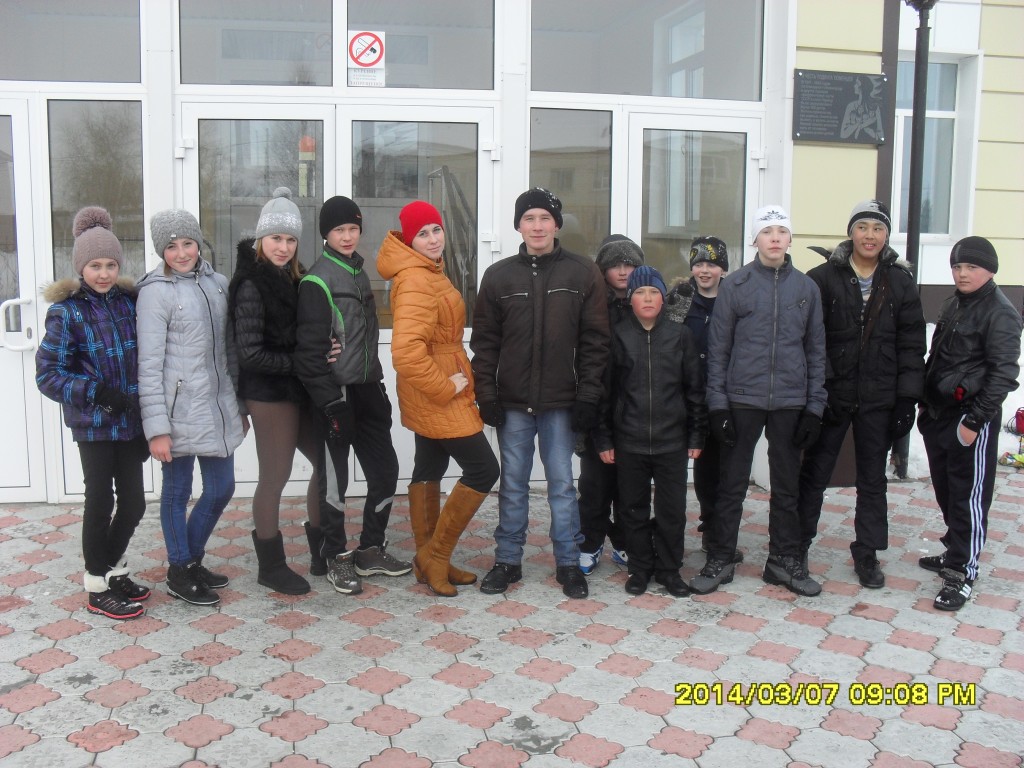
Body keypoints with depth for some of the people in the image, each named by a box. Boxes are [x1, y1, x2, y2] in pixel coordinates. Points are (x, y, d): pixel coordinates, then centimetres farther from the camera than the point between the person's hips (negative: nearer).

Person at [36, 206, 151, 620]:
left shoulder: (130, 302, 5)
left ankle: (113, 568, 33)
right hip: (93, 425, -4)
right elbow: (47, 374, -10)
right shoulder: (67, 312, -8)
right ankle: (97, 588, 19)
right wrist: (96, 391, -21)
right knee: (100, 503, 3)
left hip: (131, 422, 4)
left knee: (133, 502, 9)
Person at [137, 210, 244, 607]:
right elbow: (149, 364, -12)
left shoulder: (217, 283, 8)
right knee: (177, 492, 8)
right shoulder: (156, 291, -9)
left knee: (222, 489, 13)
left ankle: (192, 558, 34)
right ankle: (179, 573, 25)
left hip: (218, 409, 6)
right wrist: (156, 427, -16)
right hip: (179, 413, -6)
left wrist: (239, 404, 16)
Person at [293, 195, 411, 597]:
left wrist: (377, 383, 17)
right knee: (334, 477, 4)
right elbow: (310, 349, -16)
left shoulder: (359, 273, 13)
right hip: (335, 394, -8)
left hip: (367, 388, 8)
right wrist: (331, 403, -19)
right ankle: (338, 557, 19)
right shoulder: (318, 280, -11)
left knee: (385, 469, 11)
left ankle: (371, 551, 25)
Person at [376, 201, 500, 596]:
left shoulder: (429, 273, 12)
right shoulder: (415, 281, -21)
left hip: (432, 394, 10)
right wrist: (445, 387, -22)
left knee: (429, 470, 15)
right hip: (438, 396, -10)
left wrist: (449, 379, 13)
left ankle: (428, 561, 26)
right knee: (483, 469, -6)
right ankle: (435, 554, 5)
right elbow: (406, 351, -32)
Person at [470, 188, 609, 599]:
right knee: (513, 484, 10)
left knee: (562, 483, 6)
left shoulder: (583, 273, 0)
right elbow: (484, 341, 4)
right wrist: (486, 395, -4)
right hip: (512, 403, 2)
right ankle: (507, 561, 22)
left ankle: (568, 563, 18)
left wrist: (588, 396, -8)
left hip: (561, 403, -1)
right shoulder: (498, 275, 5)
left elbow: (594, 340, -2)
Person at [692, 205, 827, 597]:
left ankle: (785, 560, 24)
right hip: (742, 399, -2)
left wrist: (815, 406, 3)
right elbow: (718, 347, -1)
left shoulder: (806, 287, 6)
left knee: (786, 486, 11)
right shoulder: (735, 284, 0)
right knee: (732, 484, 5)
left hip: (791, 402, 2)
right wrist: (717, 402, -7)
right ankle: (720, 560, 16)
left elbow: (816, 350, 9)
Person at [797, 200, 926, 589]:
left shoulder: (901, 282, 3)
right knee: (814, 473, 9)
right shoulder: (824, 277, -4)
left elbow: (911, 345, 3)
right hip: (831, 394, -2)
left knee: (872, 479, 12)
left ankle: (867, 554, 25)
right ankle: (797, 544, 23)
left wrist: (908, 396, -2)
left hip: (879, 399, 2)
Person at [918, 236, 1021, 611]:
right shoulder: (952, 306, 15)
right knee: (945, 490, 17)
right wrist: (926, 404, 17)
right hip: (938, 413, 8)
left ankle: (963, 572, 0)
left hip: (971, 416, -8)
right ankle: (955, 551, 32)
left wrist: (975, 419, -18)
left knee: (969, 495, -5)